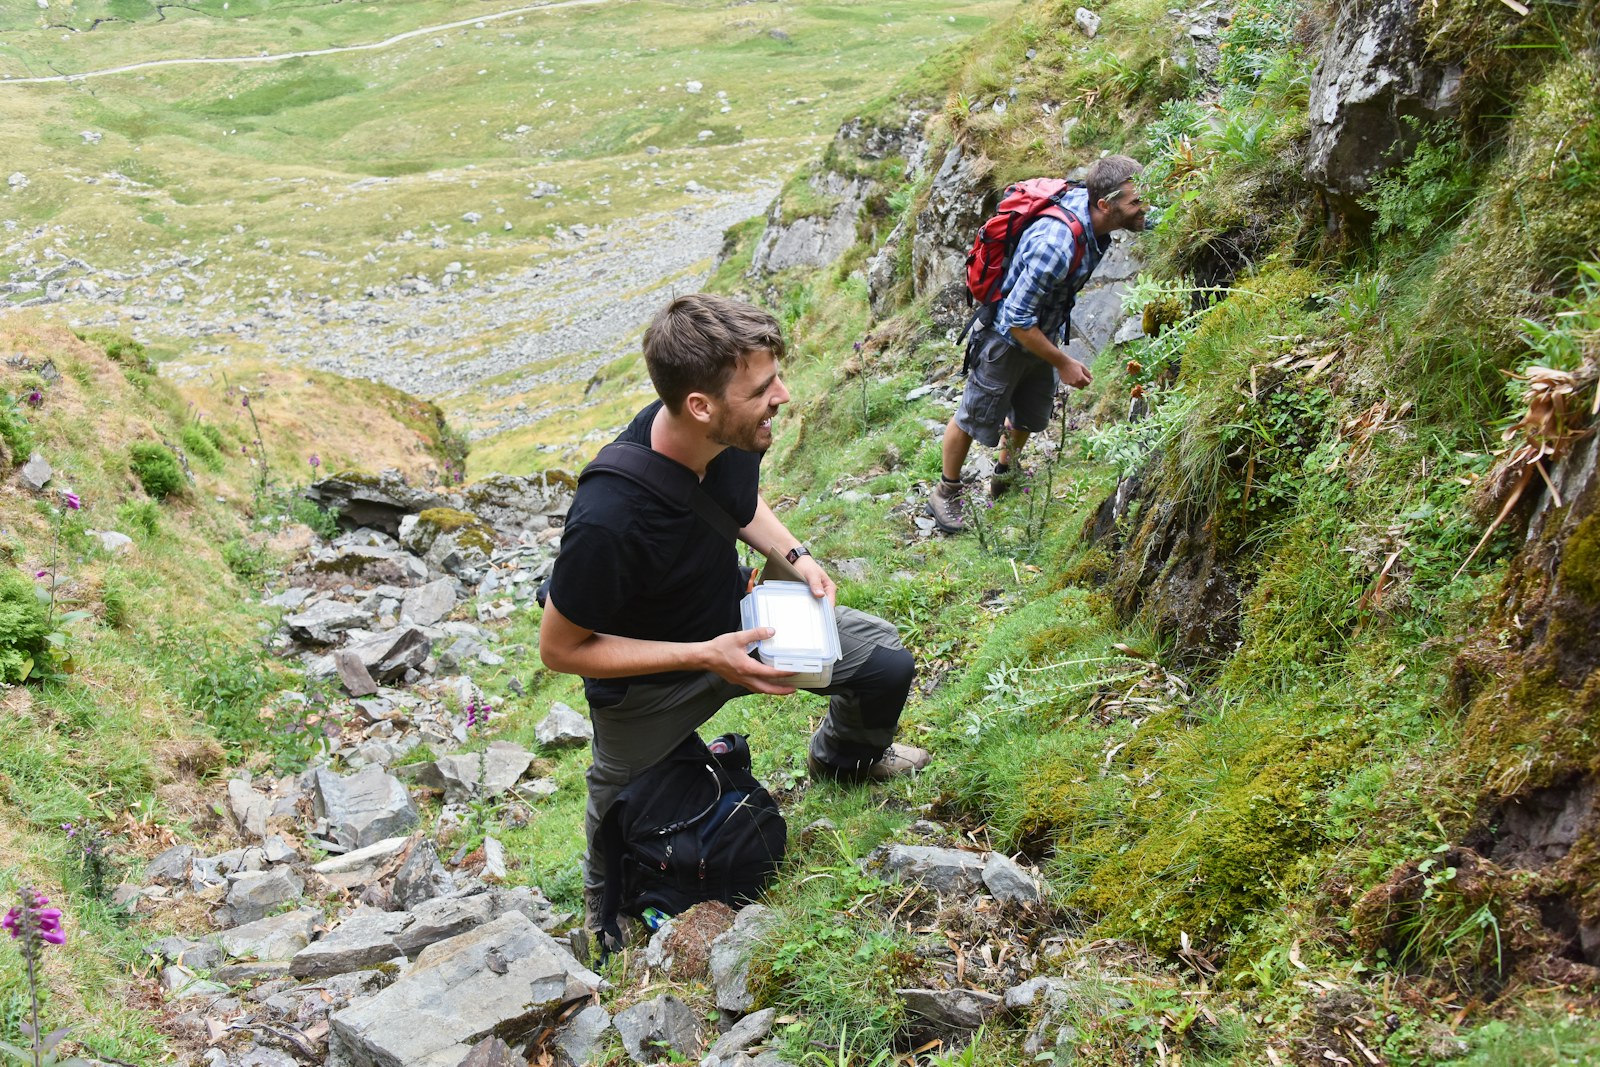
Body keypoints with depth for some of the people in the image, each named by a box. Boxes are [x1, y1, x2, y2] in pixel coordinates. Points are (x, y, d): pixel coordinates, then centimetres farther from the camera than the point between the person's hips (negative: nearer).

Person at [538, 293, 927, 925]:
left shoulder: (735, 436, -22)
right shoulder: (608, 520, -43)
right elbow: (560, 648, -28)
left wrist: (793, 554, -13)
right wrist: (705, 657, -31)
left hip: (734, 618, 5)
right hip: (645, 675, -5)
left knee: (886, 663, -2)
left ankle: (843, 755, 33)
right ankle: (603, 898, 56)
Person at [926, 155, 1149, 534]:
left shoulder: (1084, 201, -15)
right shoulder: (1055, 246, -40)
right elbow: (1018, 321, -32)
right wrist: (1063, 363, -22)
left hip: (1041, 334, 8)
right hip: (1006, 341, -8)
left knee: (1030, 416, 25)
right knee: (975, 419, 11)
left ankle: (1005, 473, 51)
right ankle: (945, 493, 31)